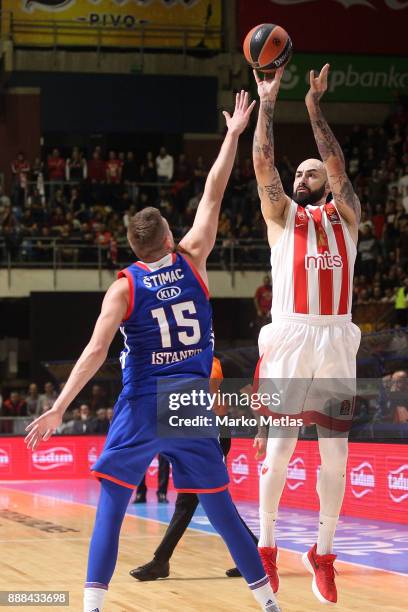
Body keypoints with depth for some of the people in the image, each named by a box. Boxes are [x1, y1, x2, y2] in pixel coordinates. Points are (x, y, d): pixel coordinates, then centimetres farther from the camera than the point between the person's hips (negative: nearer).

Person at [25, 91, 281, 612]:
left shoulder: (123, 287, -5)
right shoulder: (191, 261, 1)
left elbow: (97, 351, -14)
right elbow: (212, 195, 8)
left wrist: (57, 409, -14)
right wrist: (233, 135, 15)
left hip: (142, 409, -2)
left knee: (110, 508, 3)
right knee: (219, 507, 11)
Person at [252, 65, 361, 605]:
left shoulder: (345, 215, 15)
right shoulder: (282, 215, 14)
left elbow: (338, 165, -1)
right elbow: (262, 162, 2)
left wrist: (315, 107, -3)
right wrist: (268, 102, 2)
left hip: (335, 340, 1)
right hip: (290, 338, -1)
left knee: (335, 454, 1)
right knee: (279, 449, -2)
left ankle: (324, 553, 12)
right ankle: (267, 547, 12)